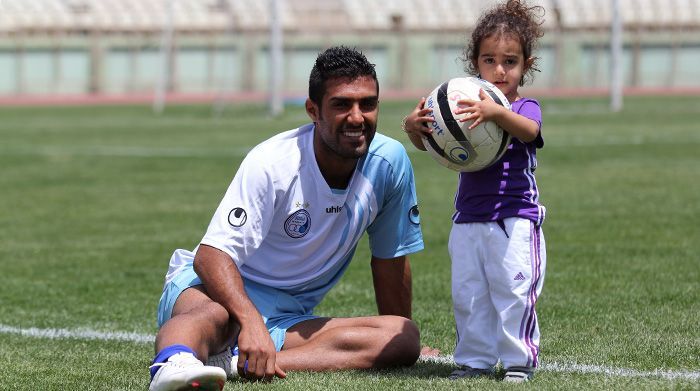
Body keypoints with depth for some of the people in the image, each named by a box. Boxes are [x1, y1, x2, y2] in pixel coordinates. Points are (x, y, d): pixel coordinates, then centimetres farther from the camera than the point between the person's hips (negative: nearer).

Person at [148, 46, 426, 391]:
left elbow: (389, 257, 11)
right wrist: (251, 321, -45)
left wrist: (400, 344, 18)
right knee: (213, 313, -41)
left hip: (288, 320, 5)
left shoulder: (389, 161, -4)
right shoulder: (271, 164, -18)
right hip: (220, 286, -5)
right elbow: (212, 254, -27)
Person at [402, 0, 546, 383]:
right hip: (468, 219, 4)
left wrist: (496, 113, -50)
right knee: (467, 294, 5)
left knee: (513, 291, -8)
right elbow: (430, 142, -2)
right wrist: (414, 127, -27)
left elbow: (528, 130, -29)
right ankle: (475, 359, 14)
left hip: (515, 218, -4)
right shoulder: (464, 106, 7)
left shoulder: (525, 109, -4)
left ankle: (518, 360, 2)